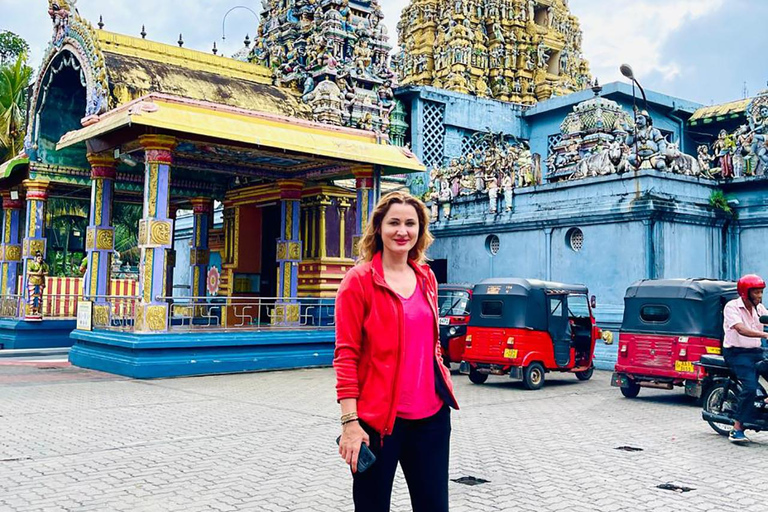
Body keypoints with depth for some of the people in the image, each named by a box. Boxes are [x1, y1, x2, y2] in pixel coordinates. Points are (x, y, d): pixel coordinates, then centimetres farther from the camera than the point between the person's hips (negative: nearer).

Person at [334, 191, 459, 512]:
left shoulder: (426, 277, 10)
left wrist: (444, 385, 15)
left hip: (431, 414, 5)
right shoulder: (359, 280, -7)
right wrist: (350, 421, -15)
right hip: (378, 417, -5)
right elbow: (346, 355, -10)